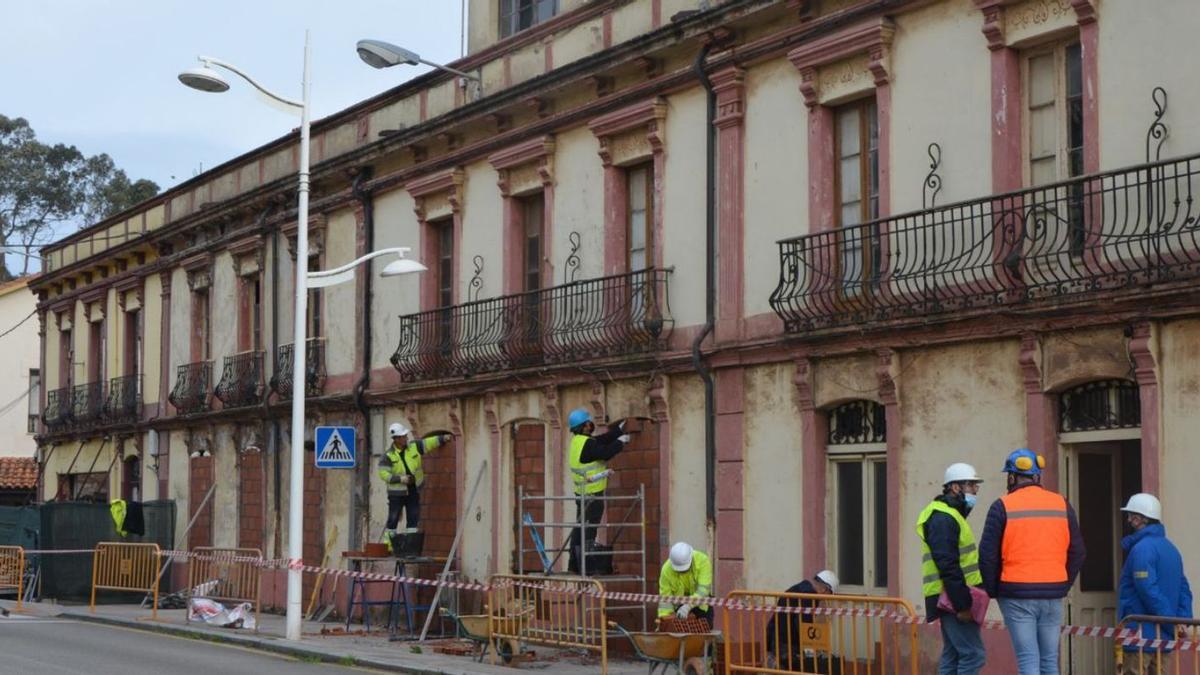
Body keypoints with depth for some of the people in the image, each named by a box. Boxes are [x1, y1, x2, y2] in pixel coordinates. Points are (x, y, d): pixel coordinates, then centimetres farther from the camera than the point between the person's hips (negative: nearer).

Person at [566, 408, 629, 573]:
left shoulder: (578, 441, 12)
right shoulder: (586, 444, -18)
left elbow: (602, 440, 14)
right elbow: (605, 453, -24)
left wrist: (620, 429, 16)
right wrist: (620, 441, -9)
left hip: (582, 493, 10)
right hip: (592, 495, -10)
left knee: (579, 530, 14)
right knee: (587, 532, -7)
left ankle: (574, 566, 19)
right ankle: (585, 567, -6)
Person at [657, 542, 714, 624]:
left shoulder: (702, 560, -30)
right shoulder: (667, 570, -26)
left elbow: (703, 589, -37)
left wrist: (688, 606, -48)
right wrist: (663, 618, -33)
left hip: (701, 602, 0)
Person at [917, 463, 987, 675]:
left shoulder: (950, 515, 20)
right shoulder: (942, 519, -15)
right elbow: (948, 567, -22)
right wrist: (963, 605, -24)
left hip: (952, 601, 11)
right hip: (953, 600, -11)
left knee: (953, 656, 12)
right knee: (973, 654, -13)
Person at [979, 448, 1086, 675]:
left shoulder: (1003, 506, -5)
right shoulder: (1062, 505, 7)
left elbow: (988, 555, -5)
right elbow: (1077, 552, 11)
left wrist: (993, 589, 7)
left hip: (1017, 596, -4)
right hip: (1053, 596, 4)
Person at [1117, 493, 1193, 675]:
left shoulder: (1142, 549, -15)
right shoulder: (1170, 547, 14)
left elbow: (1149, 591, -21)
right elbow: (1183, 590, 12)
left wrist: (1173, 624, -16)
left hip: (1140, 634, -9)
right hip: (1163, 638, 9)